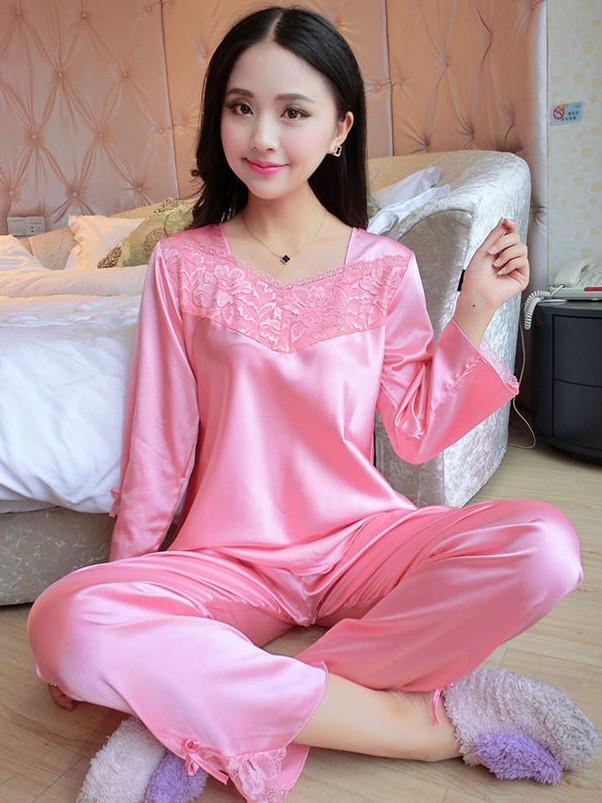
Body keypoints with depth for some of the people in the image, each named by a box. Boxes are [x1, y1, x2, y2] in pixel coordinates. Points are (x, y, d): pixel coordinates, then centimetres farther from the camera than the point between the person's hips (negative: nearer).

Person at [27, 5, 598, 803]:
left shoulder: (385, 266, 1)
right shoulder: (183, 265, 0)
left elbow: (418, 432, 2)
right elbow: (157, 446, 3)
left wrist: (475, 312, -6)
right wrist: (127, 575, 7)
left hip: (363, 537, 2)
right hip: (228, 558, -1)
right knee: (65, 620, -29)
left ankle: (211, 709, -22)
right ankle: (406, 719, -23)